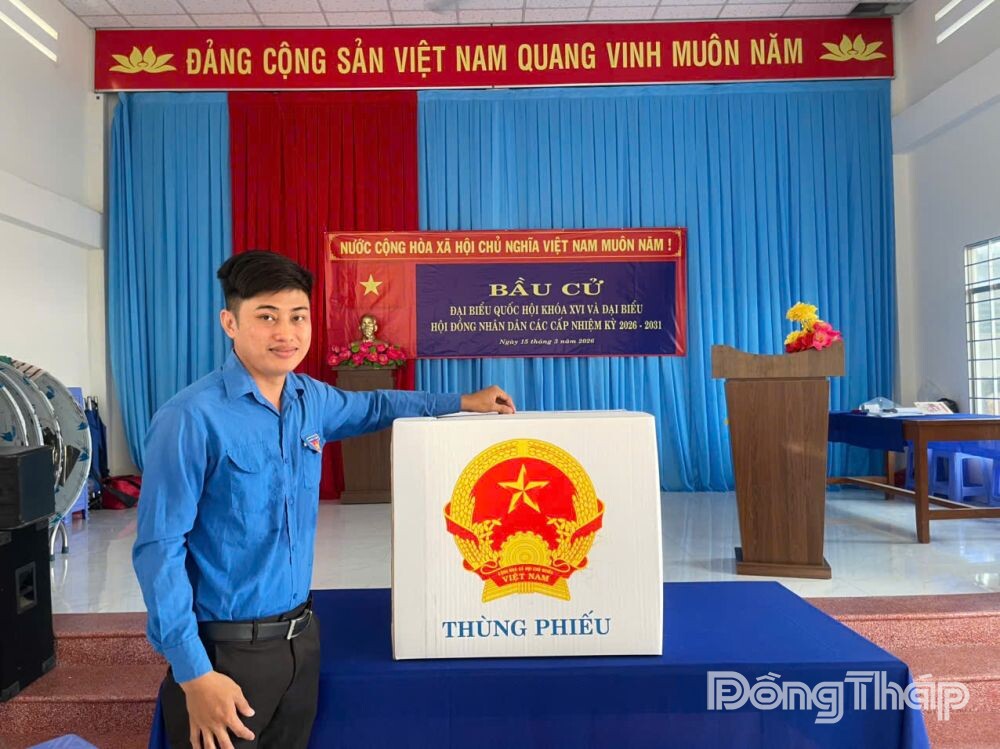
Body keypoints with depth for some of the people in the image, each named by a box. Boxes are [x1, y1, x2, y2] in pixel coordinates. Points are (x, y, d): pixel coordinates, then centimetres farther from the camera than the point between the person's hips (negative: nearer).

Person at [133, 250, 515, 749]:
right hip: (225, 651, -6)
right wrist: (193, 673, -18)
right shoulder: (192, 418, -19)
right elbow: (159, 548, -16)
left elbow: (368, 407, 22)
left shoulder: (310, 399, 1)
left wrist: (462, 403, 22)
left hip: (300, 635, 6)